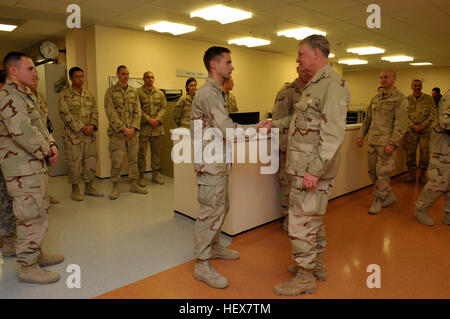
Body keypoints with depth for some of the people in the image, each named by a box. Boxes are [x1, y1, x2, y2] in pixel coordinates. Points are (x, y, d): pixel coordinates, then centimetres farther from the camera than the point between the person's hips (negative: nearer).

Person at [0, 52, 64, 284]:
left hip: (35, 167, 11)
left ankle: (35, 254, 33)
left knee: (39, 215, 19)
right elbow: (23, 133, -26)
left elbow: (40, 126, 21)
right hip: (22, 171, -11)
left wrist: (51, 144, 4)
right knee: (32, 218, -4)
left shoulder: (22, 95, 19)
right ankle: (28, 268, 8)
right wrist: (47, 152, -15)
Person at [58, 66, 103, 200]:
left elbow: (95, 112, 10)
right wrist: (81, 128, -15)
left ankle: (89, 187, 21)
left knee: (91, 160, 9)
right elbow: (65, 114, -9)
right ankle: (75, 189, 13)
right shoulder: (64, 95, -2)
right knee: (73, 162, -1)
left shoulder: (89, 95, 14)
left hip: (90, 134, 5)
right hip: (73, 134, -5)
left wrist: (92, 126, -8)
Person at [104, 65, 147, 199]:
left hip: (133, 131, 4)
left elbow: (137, 111, 6)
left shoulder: (134, 91, 11)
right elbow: (111, 114, -7)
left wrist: (133, 128, -7)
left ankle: (133, 184, 21)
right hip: (117, 132, -4)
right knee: (116, 160, -2)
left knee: (133, 158, 9)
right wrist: (124, 129, -14)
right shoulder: (110, 91, 0)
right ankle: (115, 187, 11)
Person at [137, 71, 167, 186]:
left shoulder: (160, 93, 13)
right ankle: (141, 176, 10)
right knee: (142, 152, 0)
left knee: (156, 151, 10)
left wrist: (157, 119, -9)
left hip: (157, 127, 4)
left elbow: (164, 107, 6)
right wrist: (149, 119, -15)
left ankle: (156, 174, 21)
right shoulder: (138, 92, 0)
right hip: (143, 128, -4)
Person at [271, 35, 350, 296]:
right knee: (315, 218, 20)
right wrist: (275, 124, 22)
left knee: (302, 221, -1)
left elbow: (333, 134, -25)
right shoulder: (314, 84, 15)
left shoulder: (332, 85, -16)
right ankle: (316, 264, 37)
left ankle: (305, 278, 15)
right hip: (306, 167, 10)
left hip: (314, 169, -10)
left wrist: (315, 170, -27)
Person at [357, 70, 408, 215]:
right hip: (372, 141, 7)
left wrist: (392, 143, -19)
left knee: (382, 173, -3)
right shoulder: (375, 98, 16)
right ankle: (390, 197, 27)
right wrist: (361, 135, 15)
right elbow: (367, 119, 22)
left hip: (386, 143, -7)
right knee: (372, 171, 11)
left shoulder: (400, 99, -5)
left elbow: (401, 124, -12)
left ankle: (378, 201, 13)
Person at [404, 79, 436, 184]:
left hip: (425, 130, -1)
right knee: (410, 152, 4)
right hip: (411, 131, 1)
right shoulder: (407, 99, 4)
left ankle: (422, 175, 14)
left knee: (425, 153, 0)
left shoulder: (428, 99, 2)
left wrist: (421, 126, -12)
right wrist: (413, 126, -12)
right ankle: (411, 174, 17)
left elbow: (433, 114, -1)